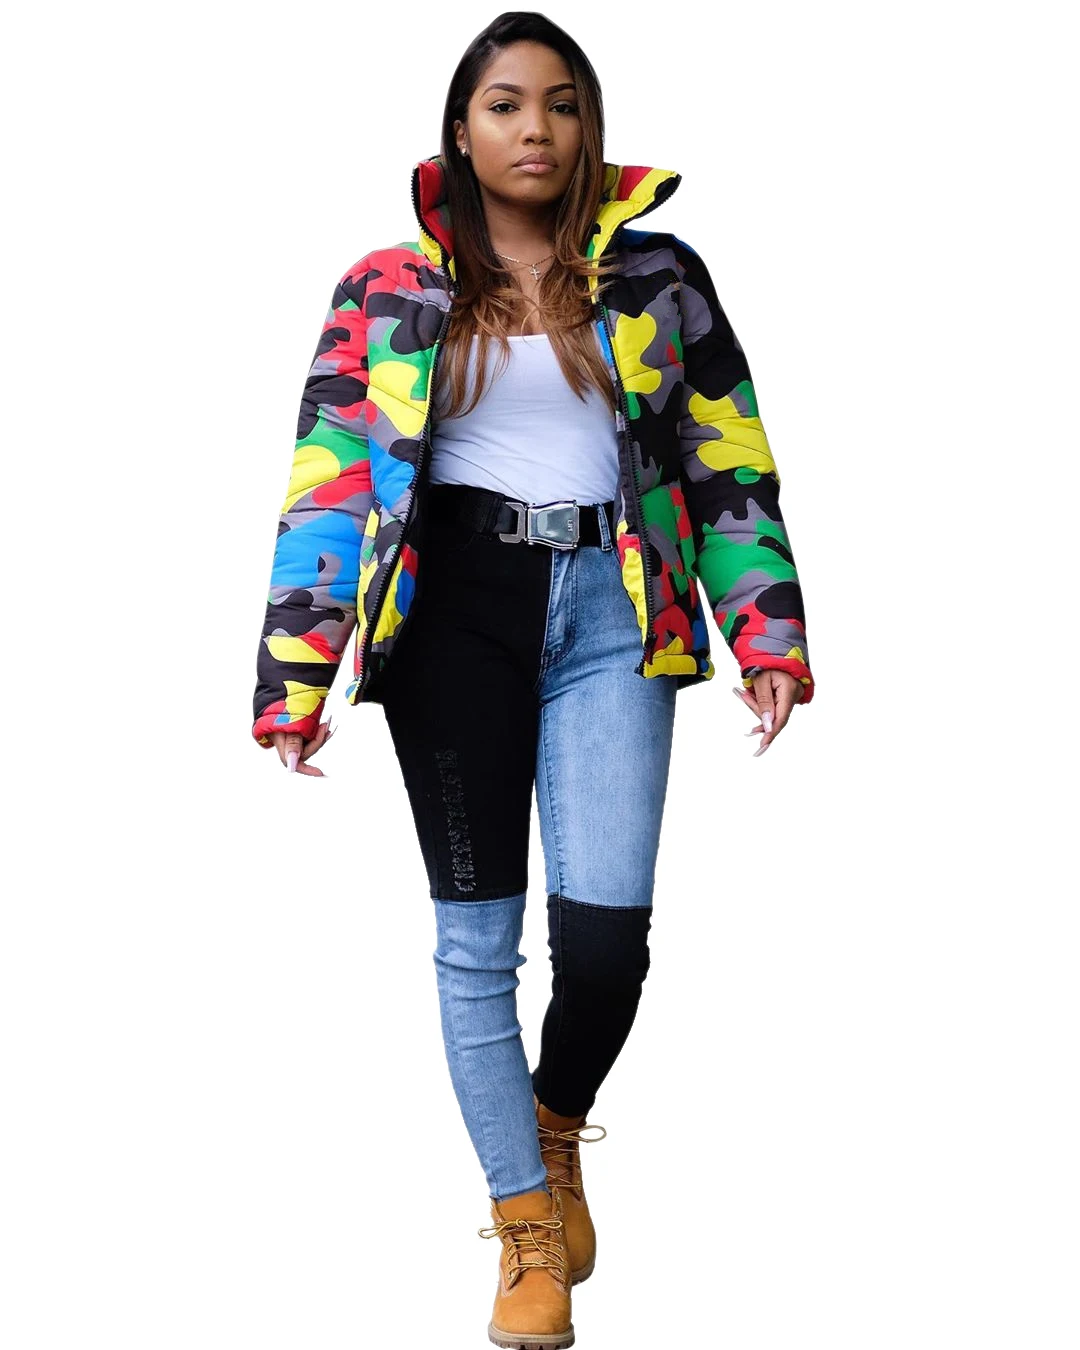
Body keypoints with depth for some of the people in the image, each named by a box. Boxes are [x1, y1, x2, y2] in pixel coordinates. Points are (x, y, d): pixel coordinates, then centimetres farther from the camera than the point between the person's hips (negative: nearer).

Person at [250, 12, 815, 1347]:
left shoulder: (654, 273, 7)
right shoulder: (391, 288, 4)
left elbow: (729, 458, 9)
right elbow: (328, 479, 0)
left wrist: (768, 632, 1)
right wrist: (296, 675, -6)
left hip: (609, 612, 0)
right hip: (452, 610, 0)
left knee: (605, 931, -9)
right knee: (476, 936, 3)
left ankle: (557, 1127, 25)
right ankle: (528, 1229, 17)